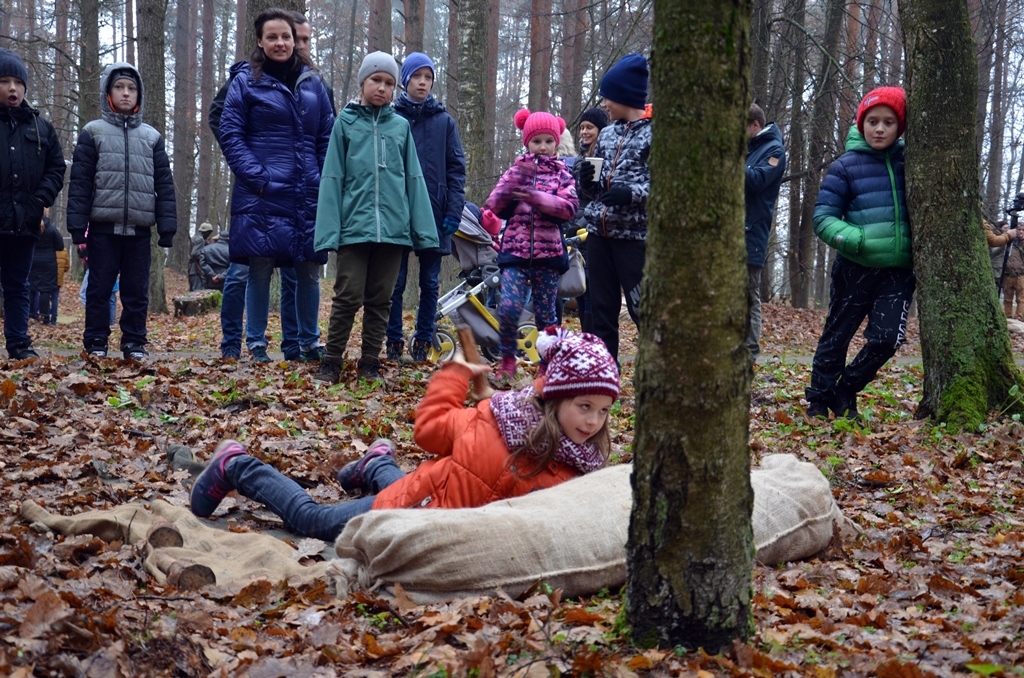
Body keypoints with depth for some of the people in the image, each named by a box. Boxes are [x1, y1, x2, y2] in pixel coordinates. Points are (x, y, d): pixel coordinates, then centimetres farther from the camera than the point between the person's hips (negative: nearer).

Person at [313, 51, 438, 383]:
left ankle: (370, 363, 17)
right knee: (348, 296, -4)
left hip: (393, 228, 2)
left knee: (380, 299, 8)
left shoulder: (401, 126, 11)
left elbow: (414, 179, 10)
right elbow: (332, 178, 1)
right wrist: (329, 229, -7)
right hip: (355, 226, -2)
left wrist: (424, 229, 2)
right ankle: (331, 362, 8)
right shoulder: (346, 122, 5)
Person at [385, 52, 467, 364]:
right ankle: (394, 343, 9)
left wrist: (454, 211, -4)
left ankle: (422, 343, 14)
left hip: (434, 215, 1)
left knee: (430, 282, 6)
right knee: (395, 282, 2)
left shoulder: (444, 121, 7)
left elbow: (456, 168, 5)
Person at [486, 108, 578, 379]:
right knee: (508, 307, -14)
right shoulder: (517, 169, 9)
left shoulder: (562, 173, 6)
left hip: (548, 253, 0)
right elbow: (495, 205, -1)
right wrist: (515, 180, -15)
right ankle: (507, 358, 7)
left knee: (546, 312, 6)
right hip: (515, 251, 0)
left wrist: (536, 197, -21)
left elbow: (570, 207, -10)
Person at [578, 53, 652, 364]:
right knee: (602, 309, 10)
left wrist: (633, 194, -24)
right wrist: (588, 179, 0)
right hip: (599, 232, 7)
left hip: (635, 234, -7)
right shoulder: (607, 134, 16)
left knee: (642, 309, -8)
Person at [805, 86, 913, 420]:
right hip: (856, 269, -2)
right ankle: (819, 400, 26)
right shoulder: (846, 165, -3)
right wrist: (857, 240, -21)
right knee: (836, 337, 8)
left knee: (886, 339, -7)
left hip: (899, 270, 2)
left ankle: (846, 391, 17)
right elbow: (823, 218, -4)